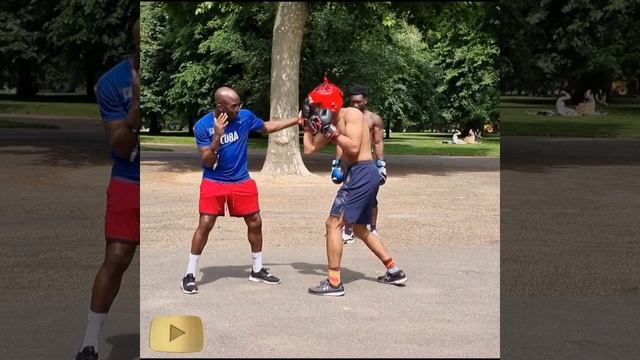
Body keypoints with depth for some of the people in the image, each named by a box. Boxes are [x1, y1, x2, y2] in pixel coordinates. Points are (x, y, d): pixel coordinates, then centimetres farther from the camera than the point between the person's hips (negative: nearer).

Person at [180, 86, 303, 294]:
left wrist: (296, 121, 8)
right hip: (214, 183, -4)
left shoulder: (245, 117, -7)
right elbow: (208, 162, -16)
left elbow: (268, 127, 13)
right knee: (205, 224, -11)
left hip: (241, 181, 4)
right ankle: (189, 275, 0)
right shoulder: (203, 126, -15)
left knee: (255, 223, 7)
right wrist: (217, 136, -30)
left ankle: (257, 270, 25)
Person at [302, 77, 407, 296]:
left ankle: (334, 283, -7)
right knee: (360, 229, 20)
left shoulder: (352, 114, -10)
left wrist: (331, 131, -18)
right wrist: (307, 122, 17)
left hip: (362, 173, -10)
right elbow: (309, 148, 19)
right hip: (360, 174, 10)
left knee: (333, 224, -9)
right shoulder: (332, 124, 15)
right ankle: (394, 271, 29)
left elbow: (354, 148, -22)